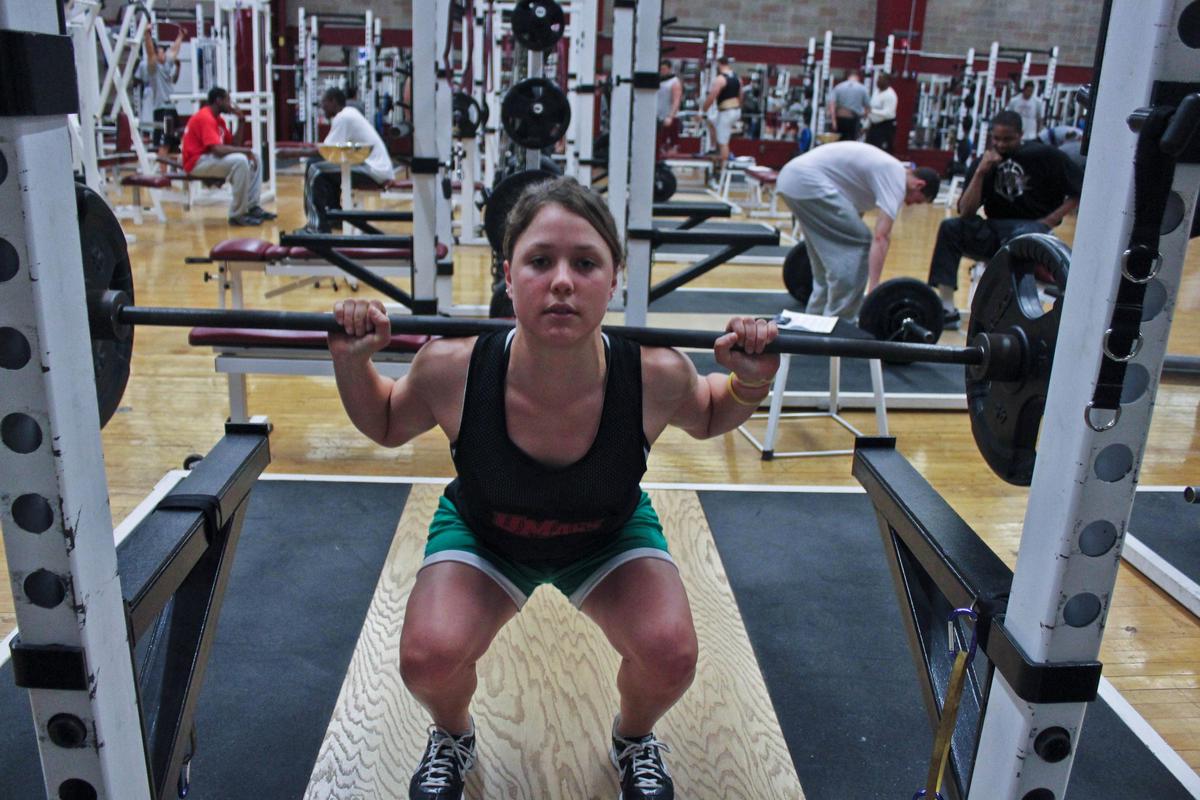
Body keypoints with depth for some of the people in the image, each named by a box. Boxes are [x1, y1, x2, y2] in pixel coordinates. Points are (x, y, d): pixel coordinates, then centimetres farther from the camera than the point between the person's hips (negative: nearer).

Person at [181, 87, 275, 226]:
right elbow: (218, 149, -29)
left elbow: (233, 144, 14)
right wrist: (246, 151, -20)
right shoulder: (205, 118, -17)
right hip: (197, 162, -11)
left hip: (210, 158, 11)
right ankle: (237, 215, -26)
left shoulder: (218, 119, 13)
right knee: (240, 161, -30)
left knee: (252, 159, 10)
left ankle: (252, 207, 4)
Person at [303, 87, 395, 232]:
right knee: (326, 170, 23)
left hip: (374, 172, -10)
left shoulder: (342, 117, -12)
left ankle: (318, 226, -12)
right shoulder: (349, 113, 18)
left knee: (315, 171, -11)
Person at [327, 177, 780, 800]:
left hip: (610, 537, 1)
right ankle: (452, 737, 16)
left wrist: (751, 382, -28)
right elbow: (384, 427, -10)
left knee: (671, 654, -22)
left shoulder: (656, 377, -33)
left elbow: (707, 420, -7)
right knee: (428, 657, -24)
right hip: (483, 533, 0)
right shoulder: (452, 371, -33)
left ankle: (634, 739, 17)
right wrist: (351, 362, -28)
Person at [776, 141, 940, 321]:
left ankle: (817, 316, 24)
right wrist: (873, 289, -17)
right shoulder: (896, 178, -4)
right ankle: (838, 323, 1)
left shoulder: (886, 170, 26)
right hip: (807, 181, -10)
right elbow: (881, 237, -13)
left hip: (790, 178, 10)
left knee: (833, 249, 21)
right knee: (858, 245, -4)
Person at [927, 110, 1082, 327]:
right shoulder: (984, 163, 4)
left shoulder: (1044, 156, -2)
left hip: (1033, 228, -3)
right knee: (950, 228, -20)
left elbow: (1080, 191, -1)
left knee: (1018, 239, -38)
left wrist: (1050, 220, -10)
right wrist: (980, 172, -16)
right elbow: (966, 213, -9)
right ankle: (946, 310, -24)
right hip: (995, 232, 4)